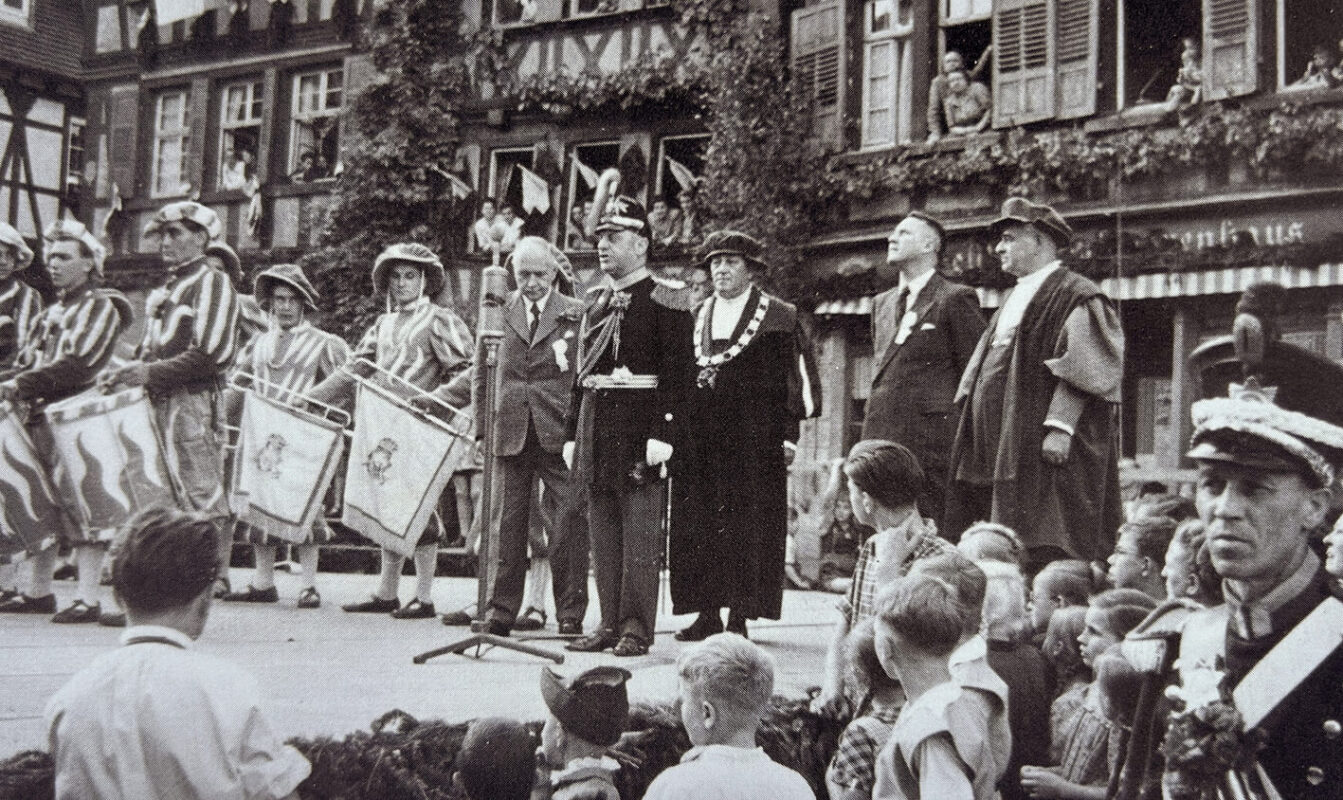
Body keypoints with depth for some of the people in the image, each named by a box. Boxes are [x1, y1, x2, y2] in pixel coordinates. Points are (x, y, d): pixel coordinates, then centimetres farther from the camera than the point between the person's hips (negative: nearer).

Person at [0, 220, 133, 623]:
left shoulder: (101, 308, -4)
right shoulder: (52, 313, 23)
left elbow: (82, 365, -16)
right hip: (42, 419, 8)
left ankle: (88, 599, -7)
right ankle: (38, 592, 19)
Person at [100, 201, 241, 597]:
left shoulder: (212, 283, -5)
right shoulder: (163, 291, 22)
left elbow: (210, 355, -15)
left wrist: (150, 373, -17)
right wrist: (126, 371, 5)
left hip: (194, 401, -8)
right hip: (158, 402, 9)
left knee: (203, 491, -6)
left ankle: (216, 575, -1)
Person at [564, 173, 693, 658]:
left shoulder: (663, 301, -5)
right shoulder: (595, 300, 16)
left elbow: (677, 371, -11)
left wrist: (663, 433, -19)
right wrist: (573, 432, 14)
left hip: (639, 427, -7)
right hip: (596, 426, 7)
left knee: (639, 532, -3)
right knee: (602, 532, 9)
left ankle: (636, 627, 2)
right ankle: (610, 623, 16)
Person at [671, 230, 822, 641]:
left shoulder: (778, 317, 2)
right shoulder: (697, 316, 16)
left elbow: (793, 379, -2)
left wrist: (788, 436, -9)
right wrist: (677, 428, 9)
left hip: (753, 435, -4)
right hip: (699, 434, 5)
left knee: (747, 524, -3)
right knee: (698, 523, 3)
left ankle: (740, 615, 2)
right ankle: (707, 613, 10)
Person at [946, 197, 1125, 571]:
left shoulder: (1075, 295, -6)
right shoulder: (1013, 299, 22)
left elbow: (1078, 369, -15)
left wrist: (1059, 426, -23)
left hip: (1042, 447, -9)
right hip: (1001, 445, 9)